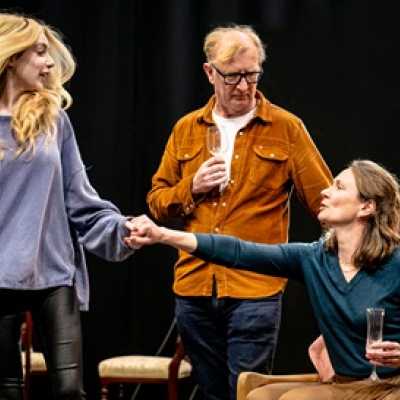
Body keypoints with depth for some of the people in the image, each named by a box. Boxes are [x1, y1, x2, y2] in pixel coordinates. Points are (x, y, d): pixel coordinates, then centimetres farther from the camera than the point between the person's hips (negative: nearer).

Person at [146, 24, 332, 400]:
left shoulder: (286, 128, 0)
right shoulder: (186, 129, 11)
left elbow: (326, 202, 1)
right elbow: (157, 201, 13)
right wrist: (192, 188, -5)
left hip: (255, 289, -4)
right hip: (193, 286, 4)